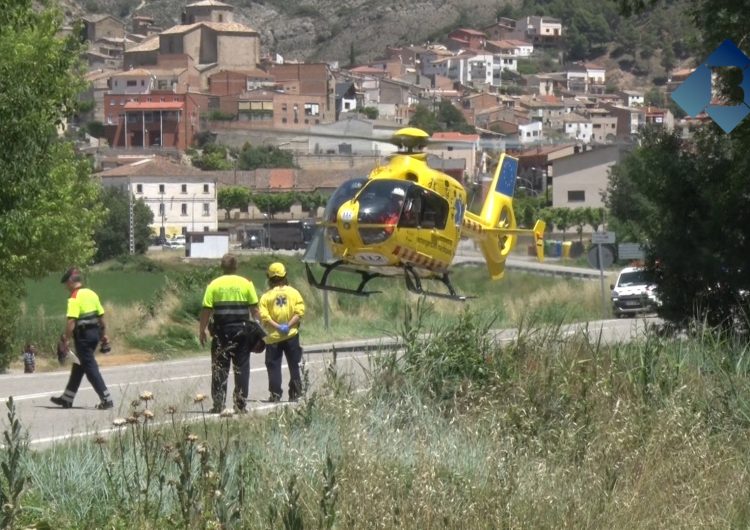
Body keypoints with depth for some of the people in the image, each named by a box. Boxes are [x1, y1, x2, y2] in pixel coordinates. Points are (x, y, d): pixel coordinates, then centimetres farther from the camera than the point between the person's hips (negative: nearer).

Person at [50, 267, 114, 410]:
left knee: (90, 368, -4)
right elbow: (101, 316, 14)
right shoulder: (92, 294, 10)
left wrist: (66, 339, -20)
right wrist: (104, 334, 22)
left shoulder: (74, 298, -15)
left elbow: (71, 321, -23)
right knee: (78, 366, 18)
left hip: (83, 335, -9)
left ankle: (107, 399, -10)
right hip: (95, 333, 9)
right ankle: (67, 398, 28)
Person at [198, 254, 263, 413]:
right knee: (241, 367, 7)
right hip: (242, 330, 1)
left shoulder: (214, 285, -2)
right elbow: (254, 309, 0)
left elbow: (206, 310, -5)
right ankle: (240, 404, 6)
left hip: (221, 331, -1)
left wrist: (202, 330, 3)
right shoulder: (246, 284, 1)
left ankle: (218, 405, 1)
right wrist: (258, 329, 9)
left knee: (219, 368, 5)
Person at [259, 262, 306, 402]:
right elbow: (299, 312, -8)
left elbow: (264, 316, -12)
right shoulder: (293, 292, 1)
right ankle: (295, 393, 7)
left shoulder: (266, 296, -1)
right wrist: (288, 325, -12)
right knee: (294, 365, 10)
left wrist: (277, 326, -13)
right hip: (291, 335, 1)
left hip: (273, 337, -1)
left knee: (273, 366, 3)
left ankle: (275, 394, -4)